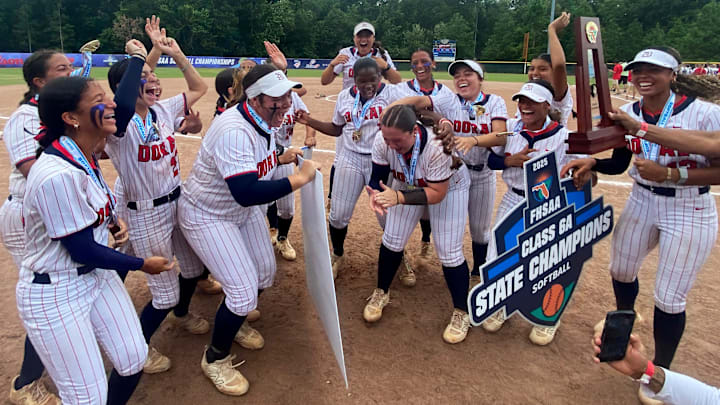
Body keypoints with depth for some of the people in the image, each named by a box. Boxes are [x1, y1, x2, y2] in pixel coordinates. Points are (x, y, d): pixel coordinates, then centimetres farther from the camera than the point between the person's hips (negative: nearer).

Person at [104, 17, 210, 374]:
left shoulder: (162, 110, -1)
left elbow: (199, 88, 5)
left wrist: (175, 53, -7)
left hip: (178, 202, 7)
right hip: (147, 216, -7)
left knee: (194, 268, 24)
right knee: (165, 293, 3)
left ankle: (181, 313, 55)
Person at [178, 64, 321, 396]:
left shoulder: (264, 121, -6)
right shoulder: (234, 130, -35)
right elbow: (247, 194, -44)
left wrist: (279, 158, -3)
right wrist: (300, 178, -38)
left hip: (244, 210, 9)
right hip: (207, 216, -9)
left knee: (265, 273, 15)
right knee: (244, 291, -11)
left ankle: (234, 321, 45)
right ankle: (215, 358, 18)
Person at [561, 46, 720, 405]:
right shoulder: (628, 113, -3)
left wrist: (669, 174, -31)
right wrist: (591, 163, -14)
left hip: (690, 213, -5)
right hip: (641, 202, 5)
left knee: (669, 298, 0)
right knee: (621, 269, 21)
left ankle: (661, 372, 25)